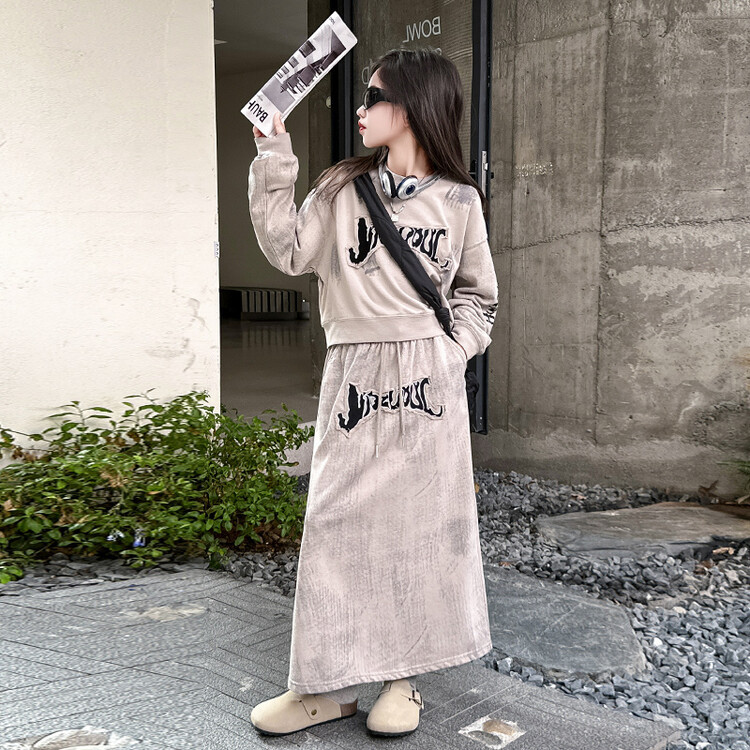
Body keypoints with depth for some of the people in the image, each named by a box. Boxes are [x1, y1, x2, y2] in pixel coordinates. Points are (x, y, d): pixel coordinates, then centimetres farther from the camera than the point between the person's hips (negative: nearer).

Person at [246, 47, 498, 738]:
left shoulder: (459, 201, 5)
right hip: (353, 374, 2)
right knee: (339, 519, 1)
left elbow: (478, 294, 12)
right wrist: (273, 162, -3)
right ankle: (330, 683, 11)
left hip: (427, 377, -1)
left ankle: (404, 676, 18)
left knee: (421, 519, 3)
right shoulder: (342, 189, 8)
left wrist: (453, 350, -3)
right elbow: (290, 252, 0)